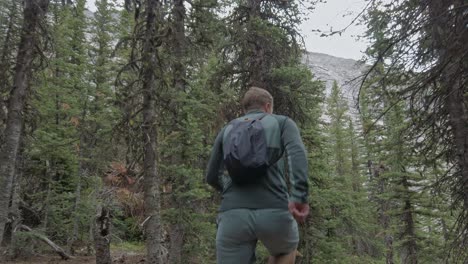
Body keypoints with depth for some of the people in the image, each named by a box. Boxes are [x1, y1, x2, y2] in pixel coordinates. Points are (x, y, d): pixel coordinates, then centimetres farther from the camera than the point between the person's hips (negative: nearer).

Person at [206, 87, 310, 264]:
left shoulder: (227, 130, 22)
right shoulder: (282, 122, 15)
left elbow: (212, 177, 24)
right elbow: (296, 152, -7)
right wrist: (299, 196, -19)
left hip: (233, 215, 1)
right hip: (275, 212, -1)